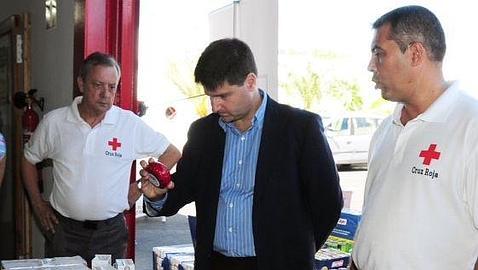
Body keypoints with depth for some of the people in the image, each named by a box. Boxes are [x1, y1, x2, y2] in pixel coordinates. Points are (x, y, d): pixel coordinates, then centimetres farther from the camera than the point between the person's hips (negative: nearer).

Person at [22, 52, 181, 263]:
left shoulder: (130, 123, -5)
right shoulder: (53, 122, -1)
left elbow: (172, 154, 4)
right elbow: (29, 160, 14)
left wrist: (140, 187, 1)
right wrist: (38, 204, 9)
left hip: (111, 231, 0)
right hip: (63, 229, 1)